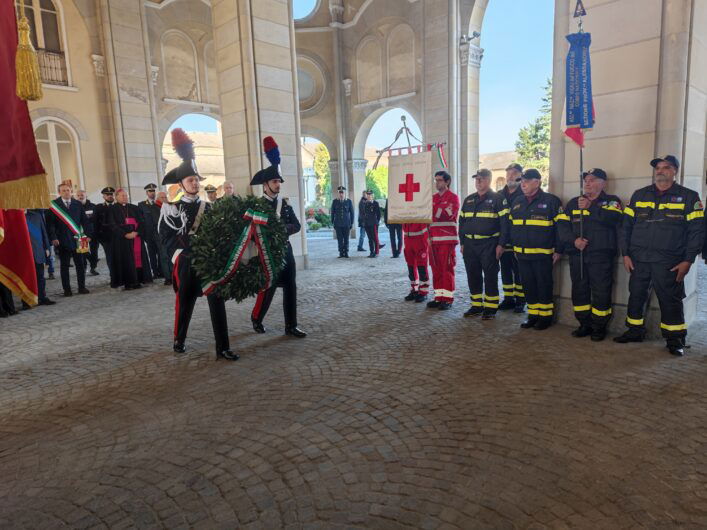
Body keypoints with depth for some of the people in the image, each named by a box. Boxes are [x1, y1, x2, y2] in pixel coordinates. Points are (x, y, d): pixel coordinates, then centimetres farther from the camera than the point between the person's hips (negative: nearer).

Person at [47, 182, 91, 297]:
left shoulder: (78, 204, 8)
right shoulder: (54, 205, 0)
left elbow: (84, 220, 9)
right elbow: (50, 223, -2)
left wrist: (87, 234, 0)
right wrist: (53, 237, -11)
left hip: (76, 239, 2)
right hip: (62, 240, -2)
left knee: (80, 264, 4)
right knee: (64, 265, 5)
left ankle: (82, 287, 13)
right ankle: (67, 289, 11)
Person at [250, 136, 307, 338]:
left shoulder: (285, 204, 9)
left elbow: (296, 226, 0)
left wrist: (282, 228, -16)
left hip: (285, 251, 5)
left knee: (290, 289, 4)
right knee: (267, 290, 1)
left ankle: (291, 326, 14)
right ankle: (256, 318, 27)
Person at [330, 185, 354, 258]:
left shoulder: (349, 201, 1)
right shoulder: (335, 201, 3)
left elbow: (352, 212, 6)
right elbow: (332, 212, 9)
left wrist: (351, 223, 3)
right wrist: (333, 222, 6)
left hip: (346, 223, 0)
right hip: (338, 224, 0)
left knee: (346, 239, 3)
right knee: (340, 239, 1)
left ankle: (346, 252, 13)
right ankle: (341, 253, 9)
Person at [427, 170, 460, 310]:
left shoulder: (453, 197, -1)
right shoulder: (433, 198, 18)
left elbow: (448, 215, -15)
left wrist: (432, 210, -13)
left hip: (447, 239, -6)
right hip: (434, 239, 6)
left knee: (447, 269, -4)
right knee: (436, 269, 7)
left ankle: (448, 299, 1)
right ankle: (438, 297, 14)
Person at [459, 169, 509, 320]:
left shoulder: (498, 198, -3)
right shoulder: (468, 200, 15)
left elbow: (504, 222, -8)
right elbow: (462, 222, 18)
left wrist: (500, 244, -13)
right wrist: (462, 243, 12)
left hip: (489, 244, -5)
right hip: (469, 244, 6)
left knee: (490, 276, 0)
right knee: (473, 276, 9)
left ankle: (490, 307, 9)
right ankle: (477, 306, 20)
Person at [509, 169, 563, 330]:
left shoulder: (551, 201, -5)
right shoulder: (517, 202, 12)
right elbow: (511, 226, 20)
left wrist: (558, 250, -9)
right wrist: (515, 248, 16)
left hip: (542, 255, -5)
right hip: (522, 255, 6)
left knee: (544, 286, 3)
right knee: (528, 286, 11)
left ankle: (546, 316, 16)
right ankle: (533, 315, 23)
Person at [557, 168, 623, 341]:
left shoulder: (612, 201, 5)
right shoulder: (573, 203, 14)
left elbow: (614, 218, -17)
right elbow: (563, 225, 4)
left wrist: (590, 207, -22)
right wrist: (574, 240, -12)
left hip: (601, 256, -4)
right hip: (577, 255, 4)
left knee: (601, 292, -2)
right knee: (579, 291, 8)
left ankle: (599, 327, 12)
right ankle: (584, 324, 21)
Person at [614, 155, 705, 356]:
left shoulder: (689, 197, 2)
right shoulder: (639, 195, 10)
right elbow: (626, 226, 9)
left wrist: (687, 260, -7)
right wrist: (626, 254, 2)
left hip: (669, 262, -3)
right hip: (638, 260, 3)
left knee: (670, 300, 2)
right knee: (636, 296, 9)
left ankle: (674, 338, 15)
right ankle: (635, 331, 24)